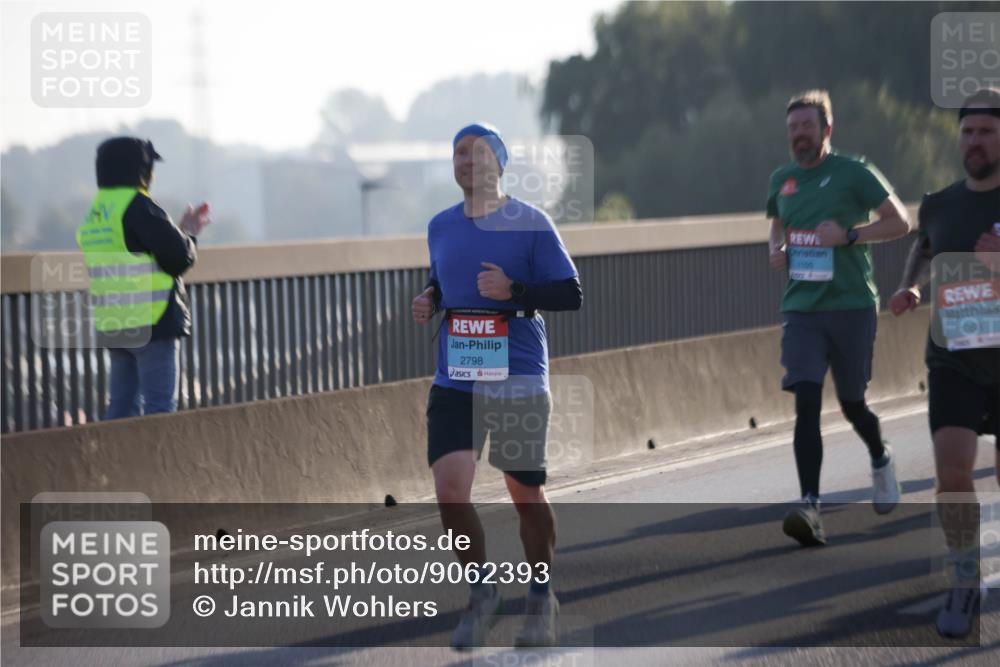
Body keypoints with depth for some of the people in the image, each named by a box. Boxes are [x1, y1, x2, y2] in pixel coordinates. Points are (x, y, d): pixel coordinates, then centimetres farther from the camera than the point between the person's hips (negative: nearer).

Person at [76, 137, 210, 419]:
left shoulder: (94, 215, 14)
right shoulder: (138, 207, -13)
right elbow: (179, 257, -15)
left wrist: (182, 231, 18)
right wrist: (188, 235, 7)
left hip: (112, 326, 8)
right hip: (151, 322, -8)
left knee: (122, 406, 11)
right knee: (159, 406, -6)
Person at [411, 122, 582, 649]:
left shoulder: (531, 223, -5)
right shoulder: (440, 227, 8)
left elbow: (570, 294, -6)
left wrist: (514, 291, -20)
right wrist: (429, 300, 4)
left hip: (518, 381, -3)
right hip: (455, 382, 3)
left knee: (526, 495, 8)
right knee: (449, 489, -12)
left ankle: (542, 599, 29)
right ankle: (481, 593, 7)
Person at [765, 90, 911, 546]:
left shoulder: (853, 172, -4)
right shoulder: (781, 180, 11)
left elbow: (900, 222, -3)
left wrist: (848, 234, -16)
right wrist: (776, 250, 5)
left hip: (852, 306, -3)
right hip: (801, 308, 3)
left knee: (851, 402, 7)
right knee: (806, 402, -13)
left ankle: (881, 460, 42)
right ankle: (810, 506, -19)